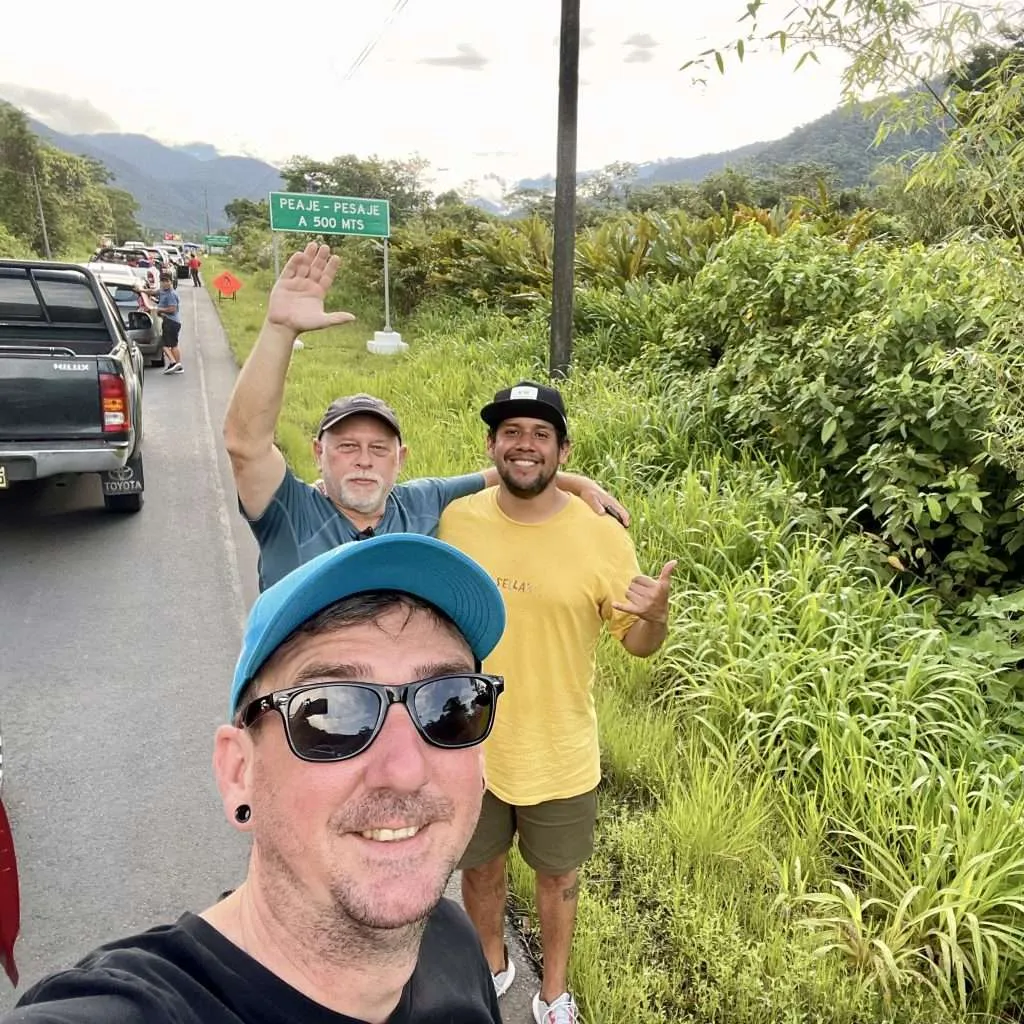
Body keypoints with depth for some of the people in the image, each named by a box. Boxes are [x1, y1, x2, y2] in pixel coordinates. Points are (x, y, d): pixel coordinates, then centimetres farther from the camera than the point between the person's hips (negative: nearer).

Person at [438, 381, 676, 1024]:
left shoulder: (603, 536, -17)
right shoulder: (456, 520, -10)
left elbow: (638, 643, -10)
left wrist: (656, 617, -30)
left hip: (558, 756, -1)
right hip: (469, 747, 2)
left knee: (557, 875, 21)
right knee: (480, 867, 24)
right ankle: (493, 965, 55)